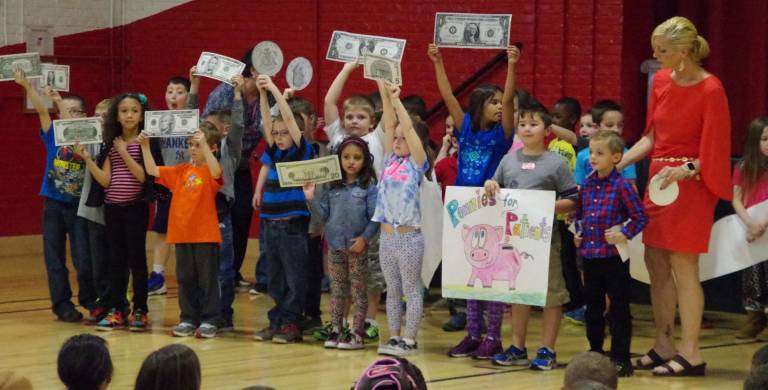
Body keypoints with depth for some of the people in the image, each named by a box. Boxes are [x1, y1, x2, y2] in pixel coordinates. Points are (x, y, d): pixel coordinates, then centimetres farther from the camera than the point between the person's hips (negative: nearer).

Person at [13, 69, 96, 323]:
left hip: (79, 206, -1)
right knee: (55, 259, 3)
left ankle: (89, 300, 18)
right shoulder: (53, 135, 0)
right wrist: (27, 86, -25)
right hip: (54, 206, 1)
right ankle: (62, 306, 13)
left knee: (84, 260, -3)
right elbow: (41, 110, -12)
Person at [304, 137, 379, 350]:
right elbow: (324, 214, 8)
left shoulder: (369, 187, -6)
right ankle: (336, 330, 18)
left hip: (357, 246, -4)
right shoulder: (333, 187, 8)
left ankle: (357, 333, 6)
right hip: (335, 245, 4)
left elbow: (374, 217, -10)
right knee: (337, 290, 11)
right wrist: (311, 198, -6)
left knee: (358, 290, 3)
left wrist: (365, 237, -21)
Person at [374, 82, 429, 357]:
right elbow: (390, 124, 2)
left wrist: (395, 99, -9)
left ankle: (410, 340, 4)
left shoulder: (416, 164, -4)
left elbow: (408, 128, -12)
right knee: (392, 290, 12)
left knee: (412, 289, 1)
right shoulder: (390, 160, 9)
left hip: (409, 236, -6)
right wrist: (384, 90, -5)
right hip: (387, 235, 6)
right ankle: (394, 337, 18)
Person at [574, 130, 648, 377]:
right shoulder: (587, 185, 8)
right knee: (593, 308, 15)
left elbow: (640, 217, -8)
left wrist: (625, 234, -18)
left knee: (619, 309, 1)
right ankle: (595, 352, 27)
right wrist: (577, 233, 5)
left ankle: (621, 358, 7)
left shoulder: (622, 185, -10)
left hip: (614, 257, -6)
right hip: (590, 256, 6)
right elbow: (578, 214, 21)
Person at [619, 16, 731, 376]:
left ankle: (690, 353, 0)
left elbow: (712, 152, -12)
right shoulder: (661, 81, 6)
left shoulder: (710, 90, -14)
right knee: (655, 263, 8)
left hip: (689, 183, -7)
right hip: (658, 179, 7)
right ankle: (664, 347, 15)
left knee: (682, 266, -6)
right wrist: (616, 164, 6)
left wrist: (684, 170, -26)